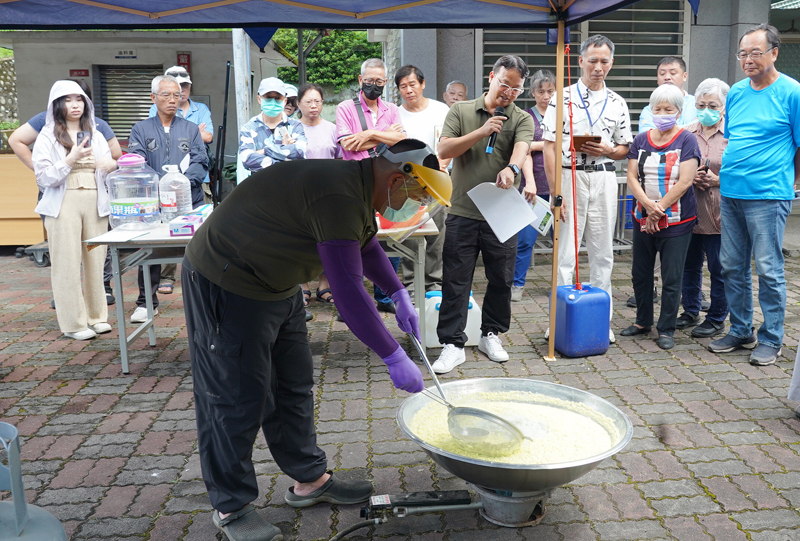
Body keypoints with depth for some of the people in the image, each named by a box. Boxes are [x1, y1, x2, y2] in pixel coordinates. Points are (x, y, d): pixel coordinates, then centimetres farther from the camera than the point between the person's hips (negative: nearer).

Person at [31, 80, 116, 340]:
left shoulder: (95, 135, 17)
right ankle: (73, 323, 2)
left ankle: (97, 316, 13)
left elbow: (110, 167, 19)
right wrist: (72, 158, -16)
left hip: (95, 203, 4)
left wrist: (109, 166, -4)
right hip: (64, 204, -3)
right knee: (67, 263, -5)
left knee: (96, 260, 2)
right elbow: (44, 177, -6)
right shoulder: (47, 137, 3)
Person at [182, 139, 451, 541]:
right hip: (226, 286, -10)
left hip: (277, 287, 10)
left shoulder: (359, 185, 2)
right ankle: (230, 507, 16)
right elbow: (347, 289, -34)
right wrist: (394, 358, -27)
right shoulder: (338, 195, -30)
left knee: (294, 387, 15)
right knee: (239, 398, -2)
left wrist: (400, 297, 16)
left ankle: (310, 479, 29)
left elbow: (366, 245, 21)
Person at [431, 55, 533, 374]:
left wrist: (511, 169, -38)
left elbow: (521, 148, -15)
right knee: (455, 282, 0)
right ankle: (452, 345, 10)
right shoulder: (461, 111, 7)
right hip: (463, 213, -1)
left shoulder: (522, 120, 6)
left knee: (501, 280, 10)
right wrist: (481, 132, -13)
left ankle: (491, 335, 29)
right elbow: (443, 150, -4)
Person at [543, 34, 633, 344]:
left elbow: (624, 149, 15)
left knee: (602, 253, 8)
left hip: (604, 180, 4)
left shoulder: (617, 104, 11)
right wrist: (555, 194, -13)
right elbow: (549, 148, -6)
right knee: (565, 252, -1)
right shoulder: (562, 98, 0)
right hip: (569, 177, -3)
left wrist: (607, 150, -9)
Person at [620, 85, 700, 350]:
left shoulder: (686, 140, -5)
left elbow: (684, 181, -13)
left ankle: (666, 330, 13)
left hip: (677, 221, -4)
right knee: (640, 273, 12)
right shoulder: (641, 140, 7)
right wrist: (648, 204, -15)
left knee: (671, 278, 1)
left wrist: (659, 208, -14)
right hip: (642, 219, 4)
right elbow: (632, 176, 0)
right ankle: (643, 321, 29)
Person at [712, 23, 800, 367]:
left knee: (768, 270, 0)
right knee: (732, 267, 10)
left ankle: (771, 340, 12)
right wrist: (726, 178, 13)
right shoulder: (736, 92, 12)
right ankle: (740, 332, 24)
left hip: (767, 197, -6)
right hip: (730, 194, 6)